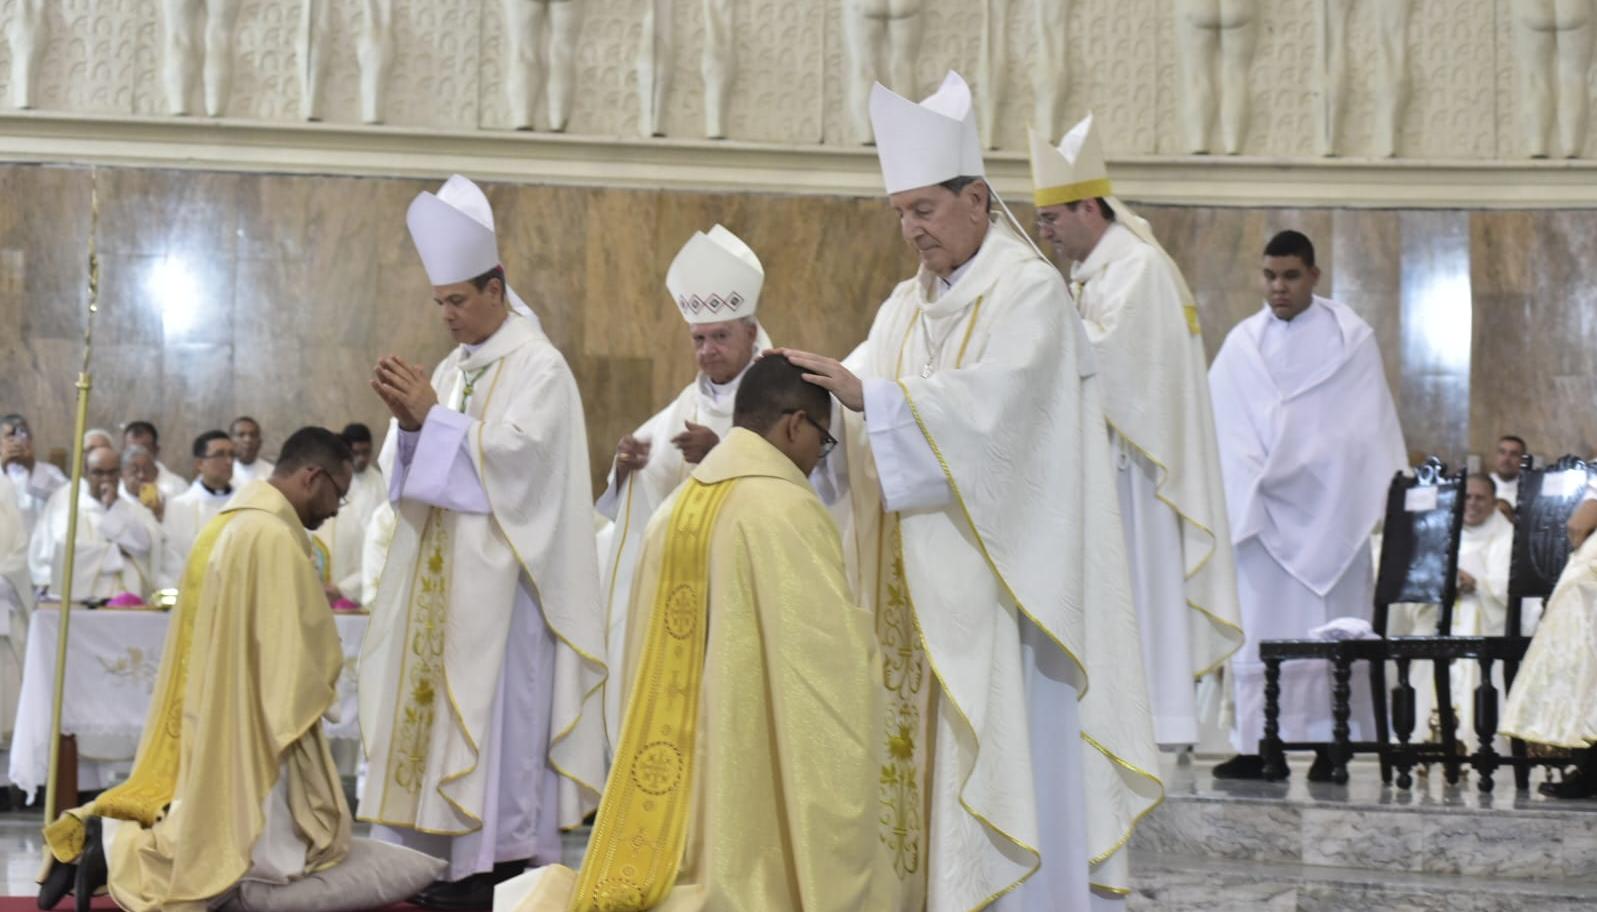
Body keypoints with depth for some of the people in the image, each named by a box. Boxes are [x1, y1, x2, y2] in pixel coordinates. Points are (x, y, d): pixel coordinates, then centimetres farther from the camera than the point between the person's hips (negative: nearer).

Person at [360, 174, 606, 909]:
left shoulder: (538, 366, -7)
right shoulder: (456, 365, 16)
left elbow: (511, 455, -18)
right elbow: (420, 465, 14)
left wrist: (434, 416, -16)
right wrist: (408, 422, -6)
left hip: (498, 575, -8)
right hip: (447, 573, 8)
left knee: (491, 707, -7)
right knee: (443, 700, 7)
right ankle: (450, 852, 12)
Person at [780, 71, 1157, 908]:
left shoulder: (1029, 291, -7)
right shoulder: (908, 305, 15)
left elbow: (994, 401, -22)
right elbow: (856, 398, 5)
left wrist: (870, 396, -28)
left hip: (998, 574, -7)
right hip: (917, 581, 7)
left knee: (1001, 742, -5)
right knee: (918, 745, 6)